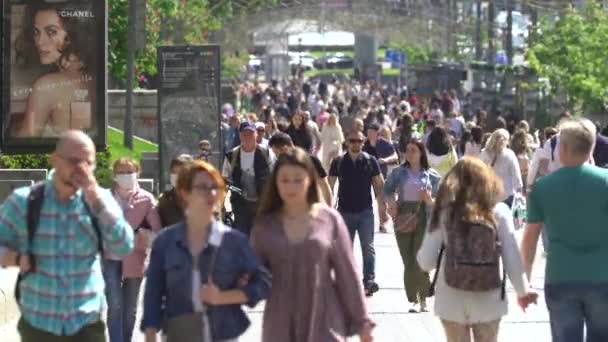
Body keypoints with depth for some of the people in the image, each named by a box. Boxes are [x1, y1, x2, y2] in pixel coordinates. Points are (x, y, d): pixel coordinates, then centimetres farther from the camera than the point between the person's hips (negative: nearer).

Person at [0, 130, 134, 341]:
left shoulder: (100, 200, 1)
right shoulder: (23, 202, -2)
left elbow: (123, 248, -10)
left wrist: (96, 198, -19)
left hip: (87, 324, 0)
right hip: (37, 323, 0)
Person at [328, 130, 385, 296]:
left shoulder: (370, 161, 0)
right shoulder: (338, 162, 2)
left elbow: (379, 185, 5)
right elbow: (330, 186, 6)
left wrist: (382, 208, 0)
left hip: (365, 211, -1)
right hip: (345, 211, 1)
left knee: (368, 248, -6)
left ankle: (369, 281, -5)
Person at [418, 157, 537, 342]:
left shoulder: (444, 212, -5)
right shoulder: (498, 211, -5)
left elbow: (426, 261, -4)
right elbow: (512, 257, -4)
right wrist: (523, 290, 11)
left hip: (452, 302, 0)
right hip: (488, 301, 0)